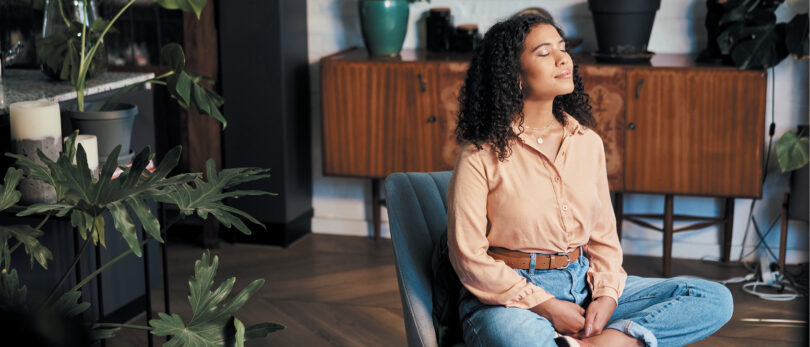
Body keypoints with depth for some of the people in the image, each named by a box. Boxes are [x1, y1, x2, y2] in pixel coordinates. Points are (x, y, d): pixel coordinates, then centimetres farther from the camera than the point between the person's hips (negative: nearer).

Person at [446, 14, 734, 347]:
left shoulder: (588, 143, 10)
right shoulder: (481, 154, -7)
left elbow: (603, 236, 14)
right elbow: (469, 256, -9)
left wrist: (606, 296, -5)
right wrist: (547, 307, -13)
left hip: (583, 283, 7)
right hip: (510, 298, -7)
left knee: (715, 299, -9)